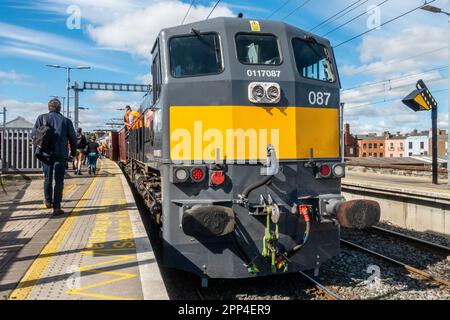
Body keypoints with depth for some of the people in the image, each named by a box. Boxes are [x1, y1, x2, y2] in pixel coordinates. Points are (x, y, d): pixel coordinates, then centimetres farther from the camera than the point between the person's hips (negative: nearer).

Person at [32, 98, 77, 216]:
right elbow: (73, 138, 2)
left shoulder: (41, 118, 4)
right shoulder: (66, 120, 2)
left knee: (47, 178, 19)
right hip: (61, 154, -2)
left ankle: (48, 201, 33)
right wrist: (73, 153, 14)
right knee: (59, 181, 2)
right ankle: (56, 207, -1)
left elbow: (33, 135, 2)